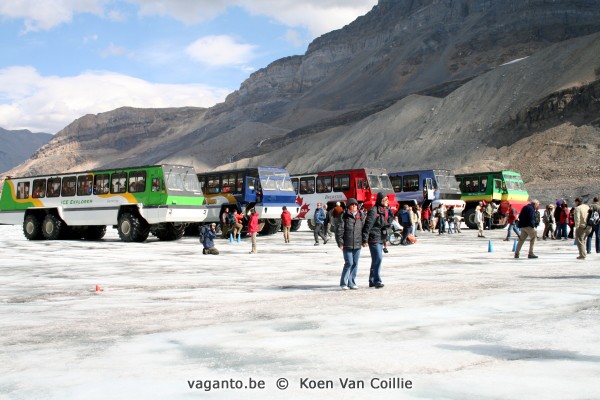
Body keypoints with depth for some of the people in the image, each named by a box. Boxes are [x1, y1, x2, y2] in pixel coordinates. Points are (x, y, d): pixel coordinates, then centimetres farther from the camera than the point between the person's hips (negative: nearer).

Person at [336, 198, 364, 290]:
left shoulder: (361, 216, 11)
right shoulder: (344, 216, -3)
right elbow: (339, 230, -6)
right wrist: (340, 243, -10)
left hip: (357, 244, 5)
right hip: (347, 244, -5)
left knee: (355, 263, 8)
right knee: (349, 263, -9)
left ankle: (352, 283, 17)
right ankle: (343, 283, 3)